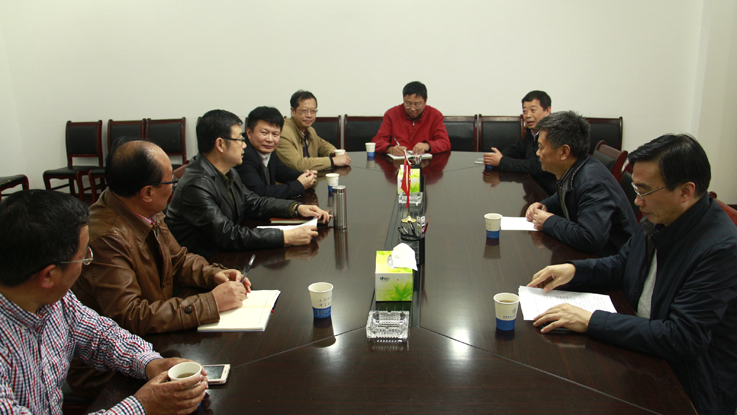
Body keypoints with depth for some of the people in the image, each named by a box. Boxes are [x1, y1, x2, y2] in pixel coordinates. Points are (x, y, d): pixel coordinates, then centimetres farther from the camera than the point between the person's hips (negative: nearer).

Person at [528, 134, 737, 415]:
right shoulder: (659, 219, -1)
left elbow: (682, 339, -29)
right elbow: (621, 265, 15)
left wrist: (591, 321, -28)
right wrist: (574, 270, -4)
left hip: (688, 388, -7)